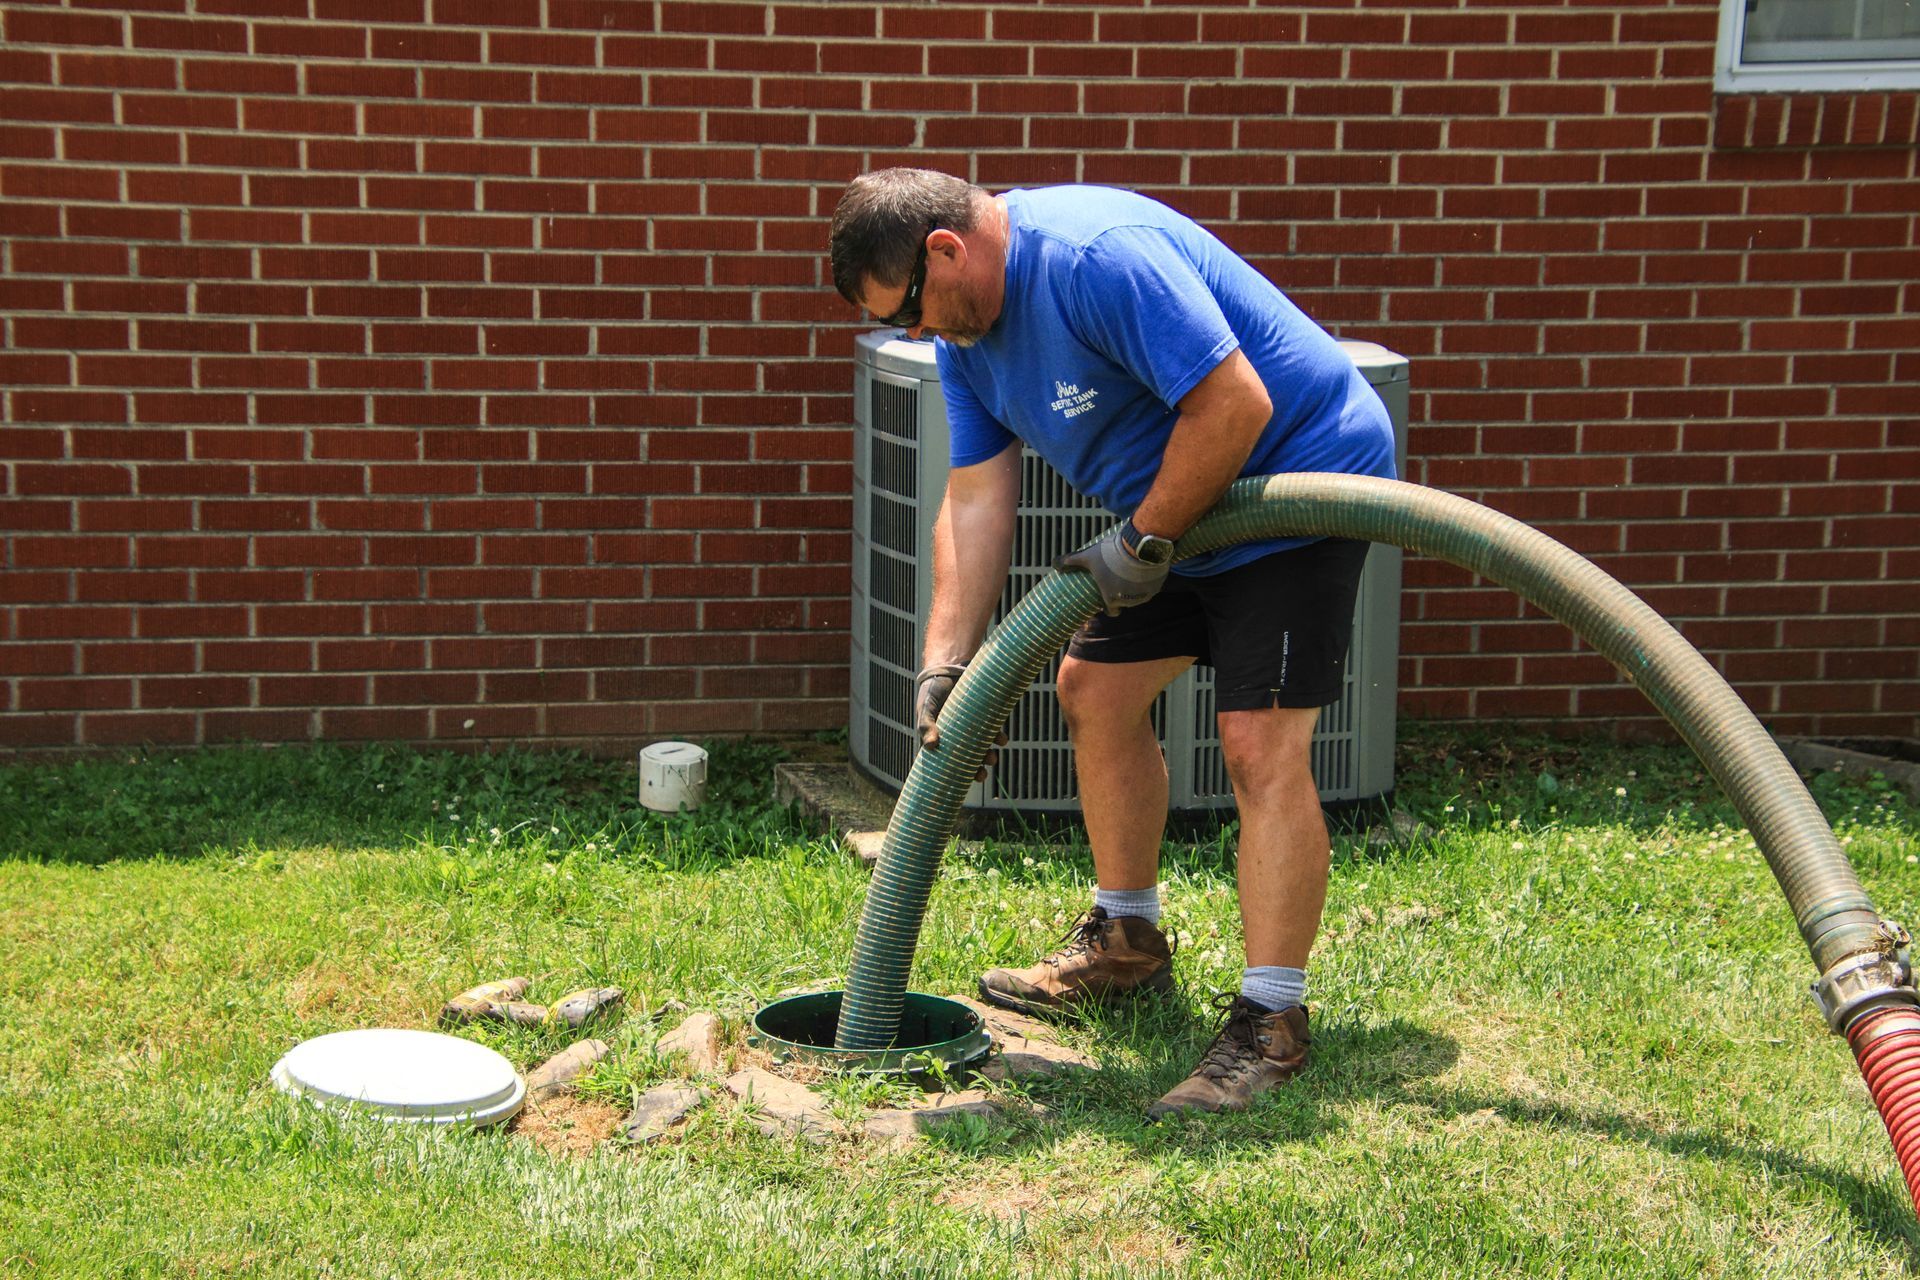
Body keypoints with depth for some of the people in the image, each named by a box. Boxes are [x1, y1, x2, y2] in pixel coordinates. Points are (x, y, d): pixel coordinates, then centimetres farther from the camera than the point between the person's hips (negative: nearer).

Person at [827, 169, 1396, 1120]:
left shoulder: (1097, 256, -29)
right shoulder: (965, 328, 1)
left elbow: (1235, 405, -32)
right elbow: (976, 499, 0)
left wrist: (1144, 542, -21)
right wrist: (944, 663, -9)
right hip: (1175, 513, 10)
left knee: (1260, 742, -16)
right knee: (1095, 691, 13)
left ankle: (1271, 1021, -9)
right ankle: (1127, 944, 29)